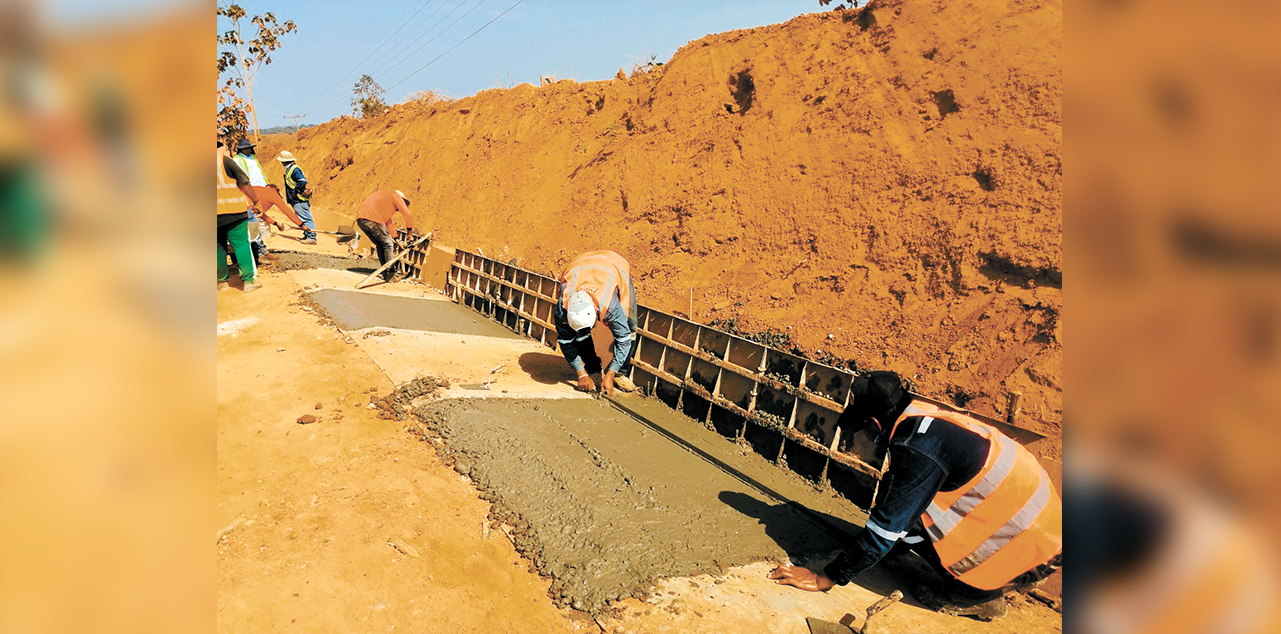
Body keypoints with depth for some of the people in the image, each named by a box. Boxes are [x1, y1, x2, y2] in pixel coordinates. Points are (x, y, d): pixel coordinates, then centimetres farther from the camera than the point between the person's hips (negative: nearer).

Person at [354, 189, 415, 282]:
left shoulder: (384, 195, 36)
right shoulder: (396, 195, 12)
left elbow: (387, 220, 39)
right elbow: (407, 215, 10)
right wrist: (409, 229, 26)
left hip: (360, 219, 9)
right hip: (372, 219, -9)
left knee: (380, 245, 18)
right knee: (388, 244, 1)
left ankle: (385, 273, 19)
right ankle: (390, 274, 0)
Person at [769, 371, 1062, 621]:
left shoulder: (918, 448, -24)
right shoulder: (931, 420, 5)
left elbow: (888, 527, -20)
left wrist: (826, 578, -13)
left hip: (1028, 551, -9)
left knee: (907, 517, -9)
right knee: (905, 504, 8)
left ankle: (978, 595, 4)